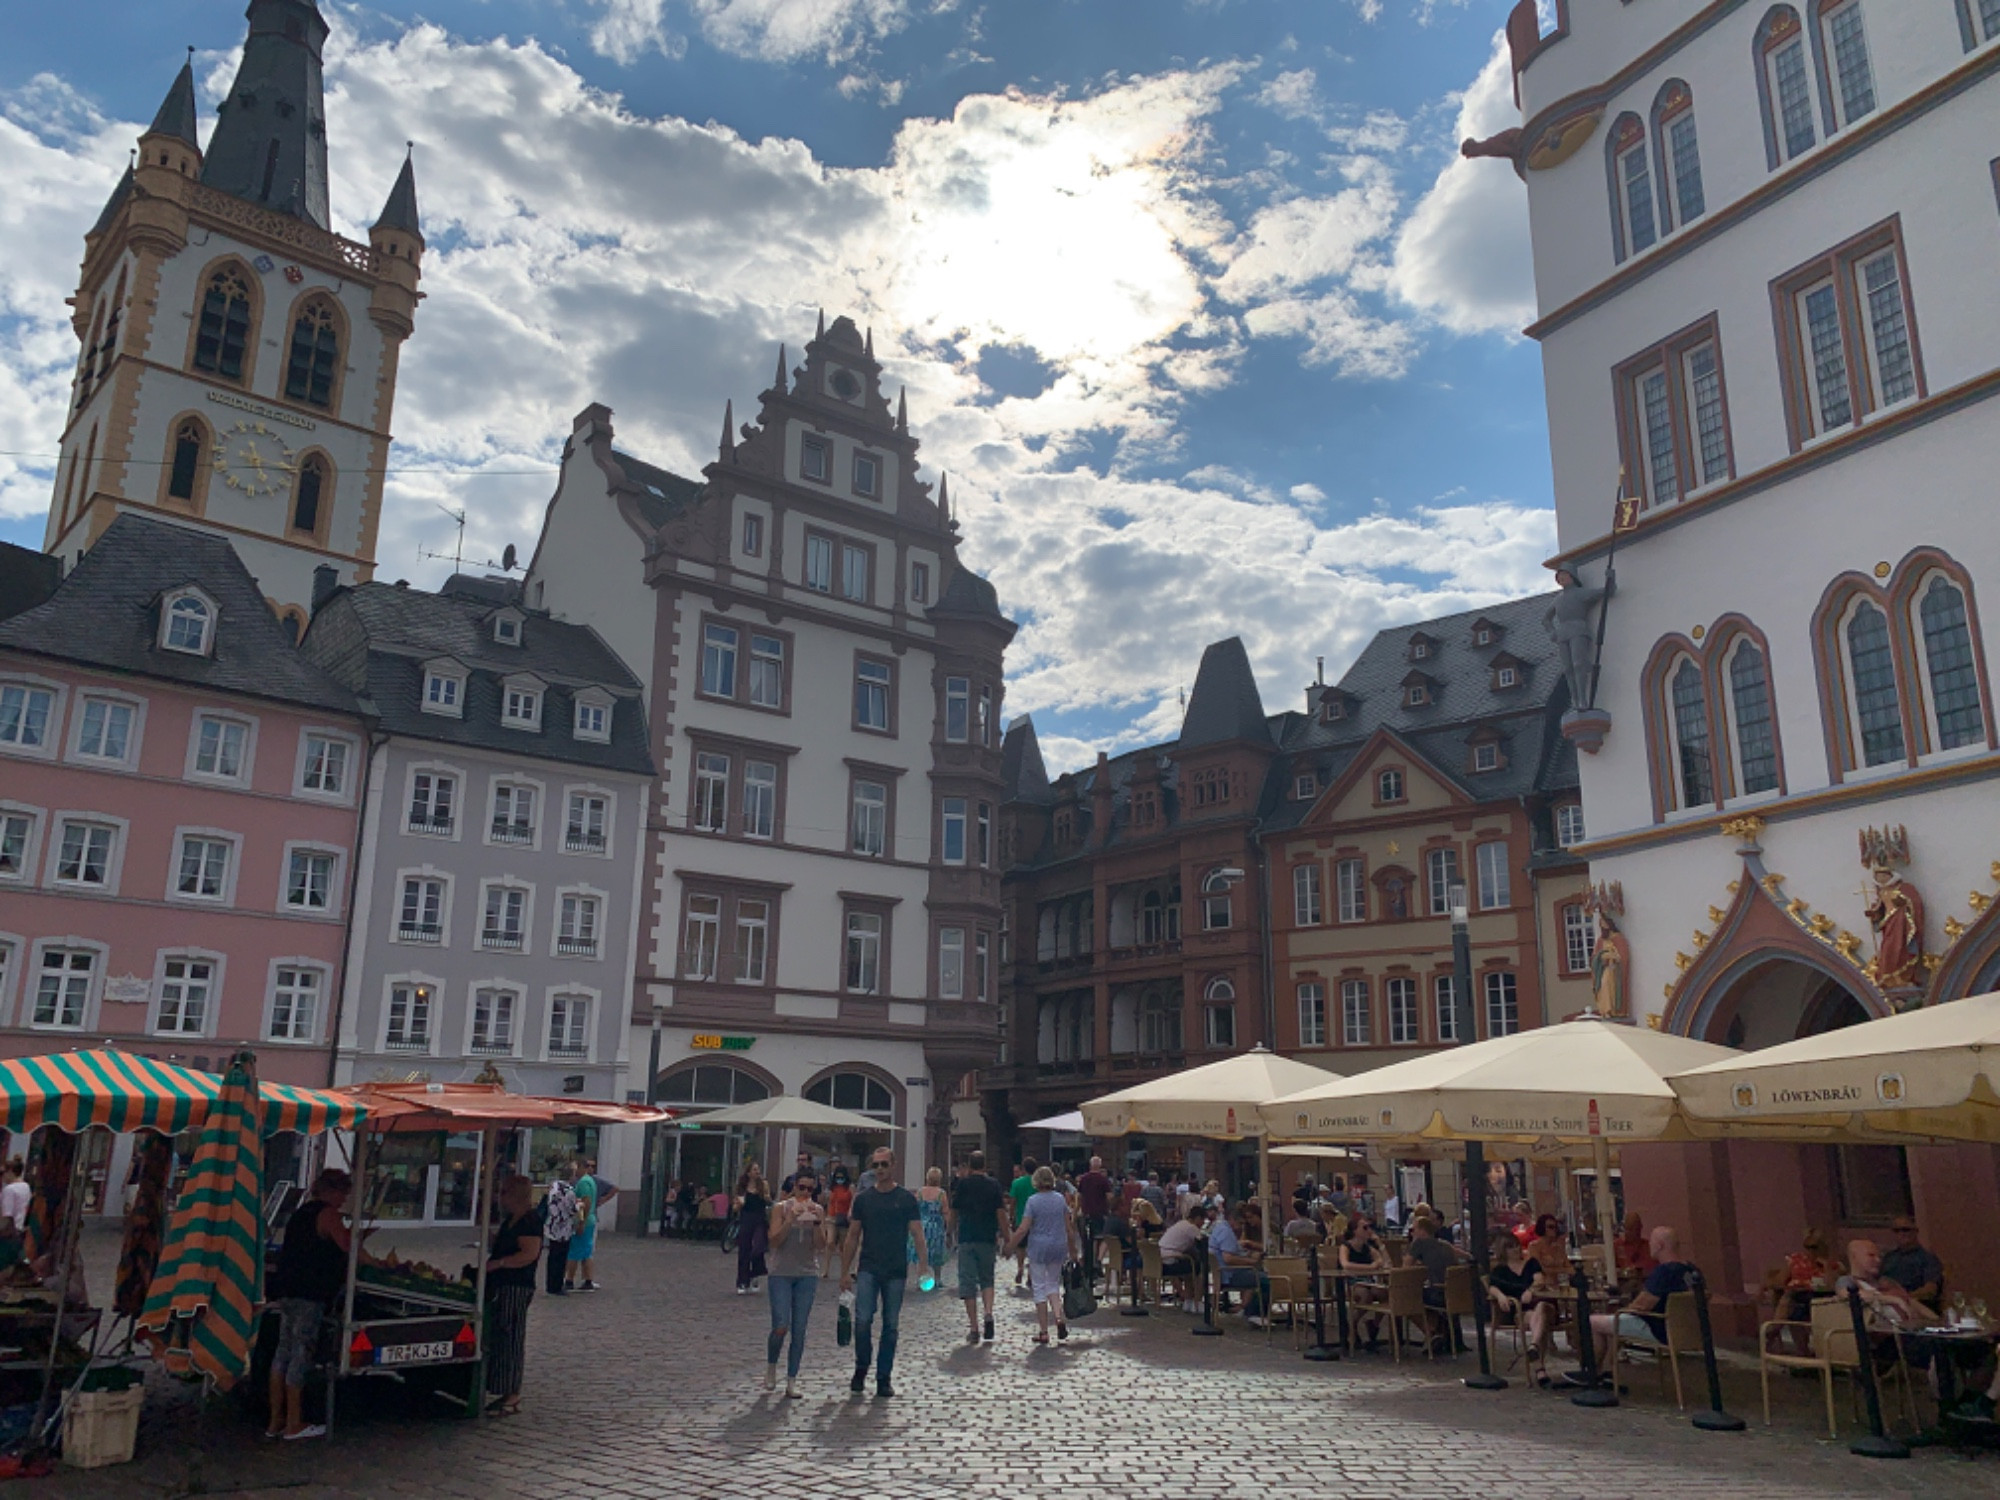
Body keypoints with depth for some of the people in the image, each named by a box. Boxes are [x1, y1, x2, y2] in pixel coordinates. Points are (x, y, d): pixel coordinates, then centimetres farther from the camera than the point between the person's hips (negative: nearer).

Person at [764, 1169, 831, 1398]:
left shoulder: (818, 1211, 3)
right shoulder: (781, 1208, -3)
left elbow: (821, 1246, -2)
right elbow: (774, 1240, -11)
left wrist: (817, 1223, -17)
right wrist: (790, 1220, -23)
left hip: (807, 1275, 2)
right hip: (781, 1274, -2)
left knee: (799, 1330, 2)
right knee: (780, 1327, -9)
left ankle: (792, 1381, 11)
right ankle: (771, 1366, 20)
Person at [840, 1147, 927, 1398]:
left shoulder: (906, 1198, 1)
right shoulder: (863, 1199, 5)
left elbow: (917, 1235, 0)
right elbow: (852, 1237, 9)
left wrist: (923, 1266, -12)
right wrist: (845, 1272, 6)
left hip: (896, 1271, 0)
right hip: (868, 1269, 0)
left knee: (891, 1325, 4)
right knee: (863, 1320, -11)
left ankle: (883, 1379, 16)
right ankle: (861, 1369, 12)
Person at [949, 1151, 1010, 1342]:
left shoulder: (962, 1184, 0)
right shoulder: (993, 1185, 1)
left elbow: (954, 1213, 5)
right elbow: (1001, 1213, -3)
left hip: (966, 1239, -1)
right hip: (988, 1239, 1)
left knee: (968, 1283, 3)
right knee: (987, 1280, 16)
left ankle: (974, 1328, 0)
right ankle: (988, 1314, -8)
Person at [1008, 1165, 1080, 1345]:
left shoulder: (1033, 1200, -10)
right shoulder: (1061, 1199, 2)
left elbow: (1023, 1229, -14)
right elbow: (1069, 1227, 7)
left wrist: (1011, 1246, -4)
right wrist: (1073, 1249, 16)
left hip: (1038, 1248, -4)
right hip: (1058, 1247, 4)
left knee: (1039, 1288, 5)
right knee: (1053, 1284, 18)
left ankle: (1043, 1332, 7)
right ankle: (1059, 1317, -5)